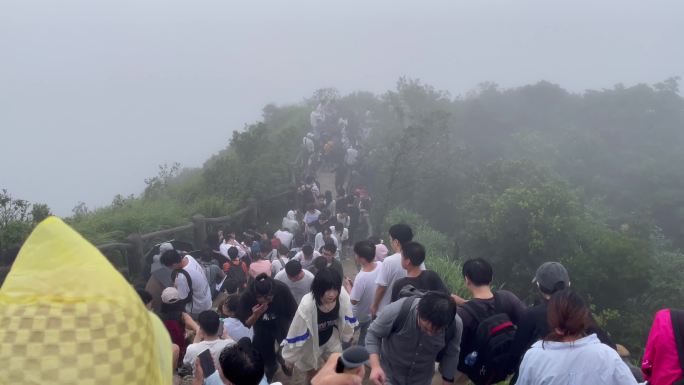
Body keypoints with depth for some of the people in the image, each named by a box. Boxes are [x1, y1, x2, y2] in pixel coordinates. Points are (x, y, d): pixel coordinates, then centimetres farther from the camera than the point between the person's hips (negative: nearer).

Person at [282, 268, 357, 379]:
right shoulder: (307, 305, -41)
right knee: (313, 373, 25)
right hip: (311, 343, -3)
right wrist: (290, 357, -14)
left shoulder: (343, 297, -30)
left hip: (331, 338, 3)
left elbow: (347, 320, -8)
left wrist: (347, 335, 9)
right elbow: (296, 333, -26)